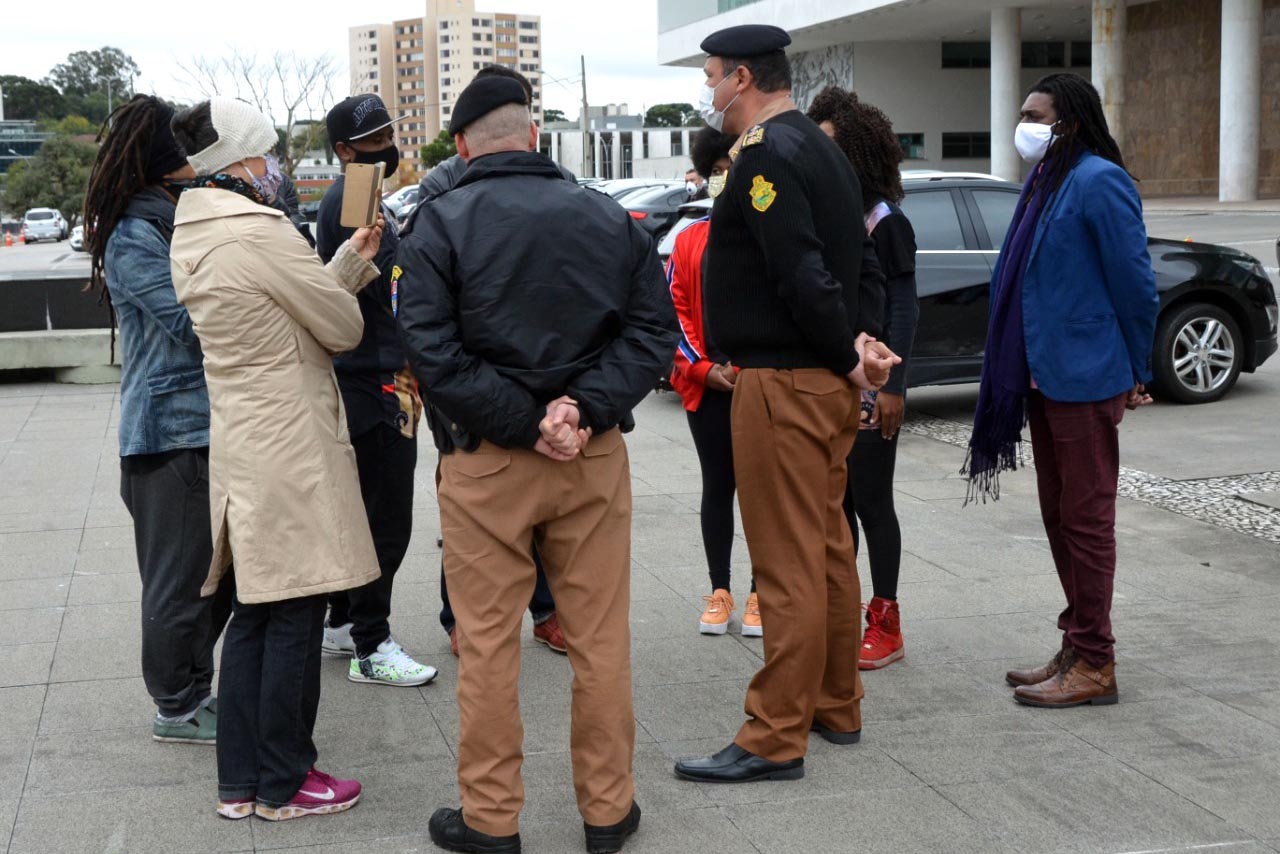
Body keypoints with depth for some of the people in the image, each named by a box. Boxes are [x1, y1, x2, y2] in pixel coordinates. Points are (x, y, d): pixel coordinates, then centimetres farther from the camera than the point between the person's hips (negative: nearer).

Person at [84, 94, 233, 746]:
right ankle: (177, 706, 14)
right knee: (182, 571, 1)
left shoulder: (182, 221, 14)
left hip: (209, 421, 9)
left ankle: (196, 687, 28)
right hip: (171, 430, -9)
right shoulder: (134, 237, -14)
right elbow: (193, 320, -19)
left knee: (217, 567, 15)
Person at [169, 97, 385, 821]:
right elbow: (344, 328, -10)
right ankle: (283, 785, 12)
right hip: (291, 449, -9)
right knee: (296, 615, 1)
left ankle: (240, 780, 22)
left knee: (256, 612, 15)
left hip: (241, 445, 10)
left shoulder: (193, 236, 11)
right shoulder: (261, 232, -18)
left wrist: (353, 258, 17)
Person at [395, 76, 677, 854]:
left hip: (487, 462, -2)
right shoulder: (611, 219, 5)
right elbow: (653, 330, 0)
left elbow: (434, 351, -14)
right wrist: (586, 407, -11)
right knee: (601, 638, 10)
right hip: (597, 457, 3)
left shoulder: (440, 226, -5)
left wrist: (524, 422, -13)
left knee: (489, 643, 6)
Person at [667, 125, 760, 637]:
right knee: (717, 488, 10)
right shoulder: (691, 240, 7)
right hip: (707, 386, 2)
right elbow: (675, 310, 4)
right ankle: (719, 592, 20)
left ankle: (760, 595, 15)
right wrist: (702, 368, -7)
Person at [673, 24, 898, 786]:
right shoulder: (823, 150, 15)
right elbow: (865, 265, 14)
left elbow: (803, 275, -24)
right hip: (829, 386, 10)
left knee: (787, 564, -5)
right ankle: (837, 708, 28)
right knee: (829, 548, 17)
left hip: (782, 385, -10)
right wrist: (864, 341, 2)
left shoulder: (765, 156, -16)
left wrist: (847, 356, -14)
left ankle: (776, 740, 2)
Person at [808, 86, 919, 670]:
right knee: (833, 502, 11)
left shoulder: (884, 222, -8)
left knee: (871, 502, -1)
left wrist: (893, 386, -17)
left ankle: (885, 624, 8)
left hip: (868, 388, -6)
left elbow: (904, 309, -11)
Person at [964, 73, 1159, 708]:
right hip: (1044, 379, 10)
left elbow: (1135, 284, -14)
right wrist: (1023, 368, 16)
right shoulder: (1045, 181, 13)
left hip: (1085, 382, -9)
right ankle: (1076, 648, 25)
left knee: (1087, 519, -2)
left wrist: (1134, 374, -7)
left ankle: (1094, 666, 6)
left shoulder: (1099, 183, -15)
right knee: (1059, 517, 15)